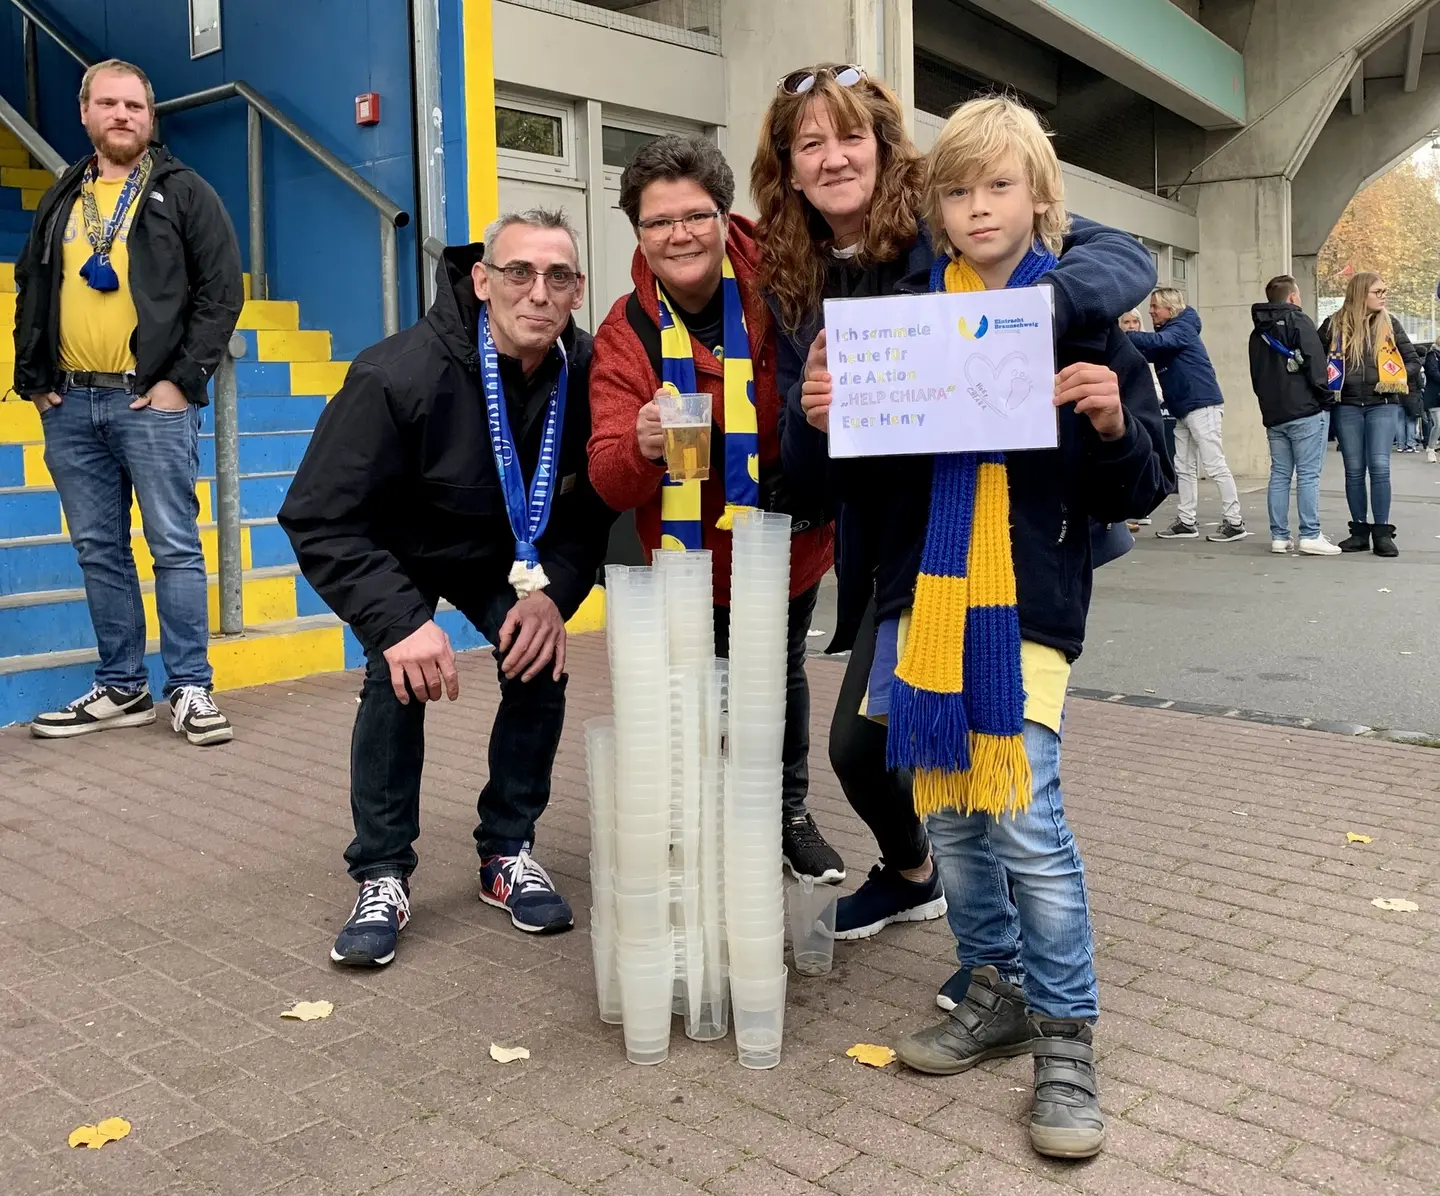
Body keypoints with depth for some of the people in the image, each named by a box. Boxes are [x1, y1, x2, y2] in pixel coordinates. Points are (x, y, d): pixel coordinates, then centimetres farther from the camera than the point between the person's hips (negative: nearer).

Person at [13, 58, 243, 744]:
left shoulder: (184, 193, 3)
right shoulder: (60, 201, 17)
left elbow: (222, 290, -4)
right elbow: (31, 294, 21)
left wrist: (183, 380, -11)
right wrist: (33, 379, 10)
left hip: (151, 402, -5)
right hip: (70, 405, 5)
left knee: (175, 548, -4)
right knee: (99, 552, 8)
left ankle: (190, 688, 4)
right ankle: (121, 689, 17)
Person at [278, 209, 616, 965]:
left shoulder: (586, 376, -23)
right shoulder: (398, 377, -35)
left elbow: (594, 507, -12)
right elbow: (319, 519, -33)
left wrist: (556, 591, -29)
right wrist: (397, 621, -42)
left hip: (504, 556, 4)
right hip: (400, 554, -3)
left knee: (541, 664, -13)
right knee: (399, 674, -22)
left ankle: (507, 855, 6)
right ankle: (382, 878, -6)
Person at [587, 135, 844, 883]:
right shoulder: (624, 335, -17)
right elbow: (611, 484, -22)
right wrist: (640, 447, -45)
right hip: (688, 553, -1)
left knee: (783, 677, 21)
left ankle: (790, 816, 44)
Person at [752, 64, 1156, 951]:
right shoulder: (795, 292, 4)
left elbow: (1128, 260, -18)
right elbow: (805, 474, 2)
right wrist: (810, 411, -21)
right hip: (896, 548, 5)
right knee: (856, 744, 11)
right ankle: (912, 874, 44)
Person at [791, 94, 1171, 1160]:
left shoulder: (1083, 318, 0)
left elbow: (1138, 490, 1)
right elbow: (866, 481, 13)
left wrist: (1114, 425, -18)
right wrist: (824, 422, -6)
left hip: (1029, 602, -4)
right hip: (924, 594, 4)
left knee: (1024, 819, -9)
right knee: (949, 815, 10)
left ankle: (1067, 1035, 10)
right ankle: (997, 992, 30)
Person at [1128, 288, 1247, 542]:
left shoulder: (1181, 329, -10)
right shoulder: (1168, 333, 19)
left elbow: (1155, 341, -28)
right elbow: (1146, 354, 12)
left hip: (1203, 406, -10)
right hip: (1184, 411, 10)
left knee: (1214, 466, -8)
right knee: (1183, 468, 9)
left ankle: (1234, 523, -5)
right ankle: (1186, 522, 13)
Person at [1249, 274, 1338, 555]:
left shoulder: (1259, 332, 17)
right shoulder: (1299, 321, -5)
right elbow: (1315, 363, -13)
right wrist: (1324, 396, -4)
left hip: (1273, 414, 7)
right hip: (1306, 409, -6)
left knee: (1279, 474, 7)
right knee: (1308, 475, -6)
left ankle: (1279, 536, 6)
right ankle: (1310, 536, -7)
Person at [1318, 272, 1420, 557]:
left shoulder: (1389, 324, 7)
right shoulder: (1335, 325, 3)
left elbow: (1413, 360, 11)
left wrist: (1398, 379, -7)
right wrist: (1326, 384, -6)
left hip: (1382, 405, 0)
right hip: (1347, 407, 0)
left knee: (1379, 467, -8)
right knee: (1354, 470, 5)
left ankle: (1382, 532, -1)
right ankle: (1359, 531, 13)